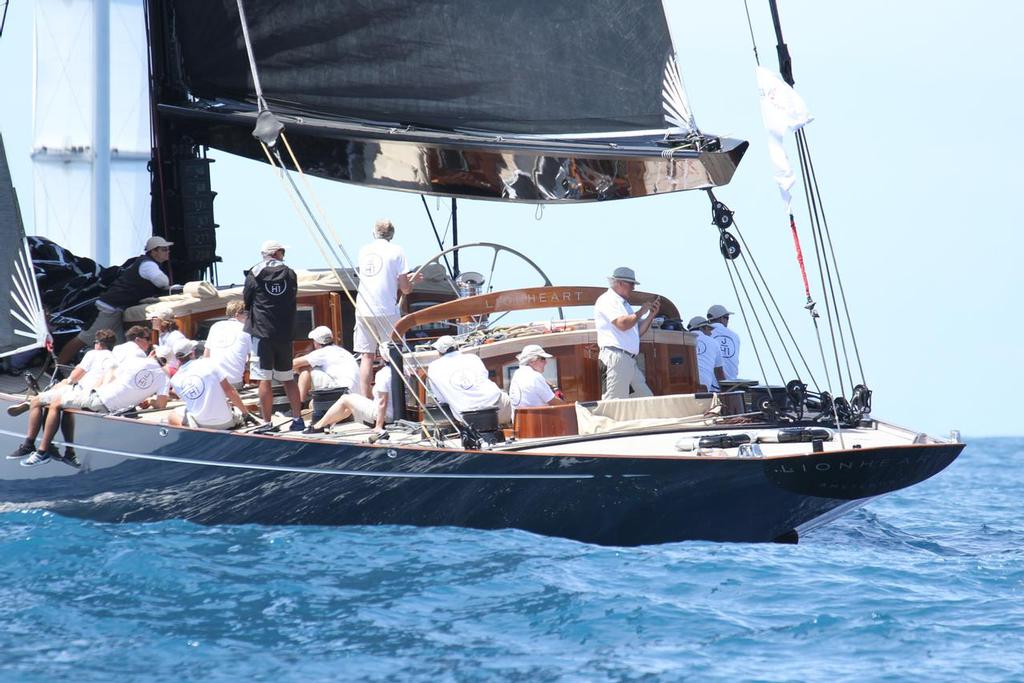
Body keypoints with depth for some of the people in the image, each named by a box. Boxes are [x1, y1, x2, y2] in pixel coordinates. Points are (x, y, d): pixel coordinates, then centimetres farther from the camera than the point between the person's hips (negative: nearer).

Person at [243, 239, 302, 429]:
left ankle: (267, 422, -4)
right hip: (284, 333, 3)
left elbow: (246, 301, 5)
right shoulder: (289, 274, 3)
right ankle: (297, 419, 13)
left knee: (265, 380, -3)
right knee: (288, 379, 13)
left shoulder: (254, 275, -3)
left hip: (261, 332, -3)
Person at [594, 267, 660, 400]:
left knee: (646, 397, 6)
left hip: (630, 359, 10)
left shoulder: (624, 304, 26)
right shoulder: (607, 300, -4)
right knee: (615, 403, -14)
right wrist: (641, 312, -3)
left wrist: (651, 314, 14)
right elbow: (623, 324, -18)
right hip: (616, 357, -10)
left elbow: (638, 332, 25)